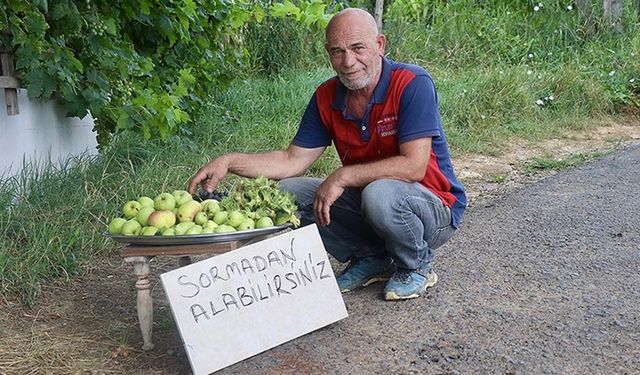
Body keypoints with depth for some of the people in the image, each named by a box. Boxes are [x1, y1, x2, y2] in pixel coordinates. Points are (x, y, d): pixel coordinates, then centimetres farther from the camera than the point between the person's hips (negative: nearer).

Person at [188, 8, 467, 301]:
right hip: (363, 199, 6)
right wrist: (230, 162, -14)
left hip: (434, 208, -6)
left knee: (380, 194, -38)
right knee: (287, 192, -9)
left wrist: (343, 176, -26)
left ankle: (417, 265, -5)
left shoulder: (412, 84, -20)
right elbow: (293, 160, -1)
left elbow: (414, 166, -28)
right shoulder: (326, 98, -2)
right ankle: (371, 258, 6)